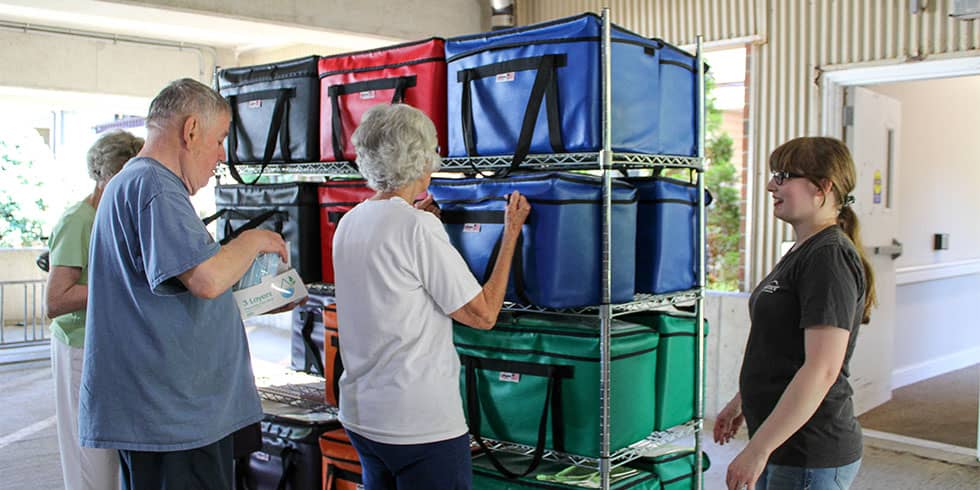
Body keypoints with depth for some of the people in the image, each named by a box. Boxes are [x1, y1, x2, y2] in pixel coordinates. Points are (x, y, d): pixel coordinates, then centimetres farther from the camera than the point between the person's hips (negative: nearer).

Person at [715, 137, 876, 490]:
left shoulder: (829, 258, -19)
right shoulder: (803, 252, 13)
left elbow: (822, 370, -26)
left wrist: (758, 448, -26)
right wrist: (741, 402, 25)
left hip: (810, 458, -9)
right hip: (784, 449, 9)